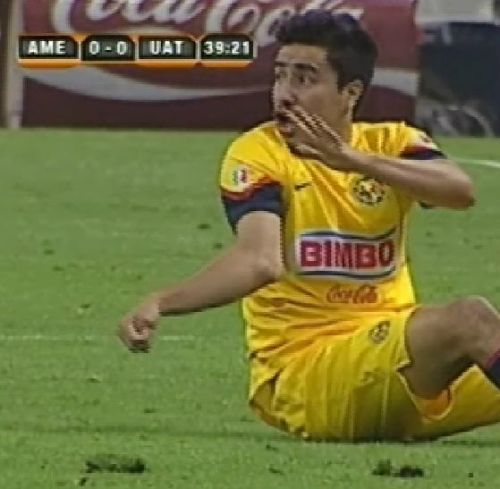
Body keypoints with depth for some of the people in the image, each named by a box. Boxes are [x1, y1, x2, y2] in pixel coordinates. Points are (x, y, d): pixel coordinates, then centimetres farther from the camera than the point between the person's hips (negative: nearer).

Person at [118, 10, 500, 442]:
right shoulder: (258, 153, -4)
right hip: (301, 375, -5)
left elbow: (461, 191, -16)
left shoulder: (389, 144, 6)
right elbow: (260, 260, -23)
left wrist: (355, 160, -28)